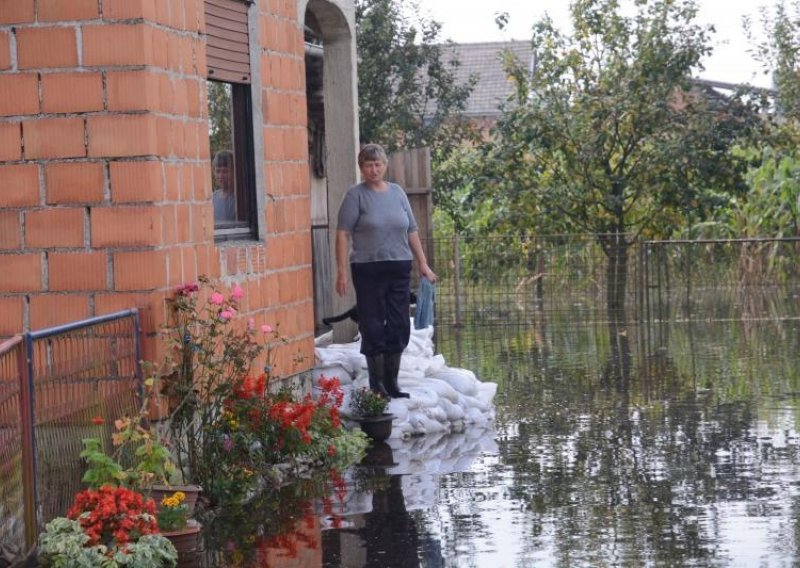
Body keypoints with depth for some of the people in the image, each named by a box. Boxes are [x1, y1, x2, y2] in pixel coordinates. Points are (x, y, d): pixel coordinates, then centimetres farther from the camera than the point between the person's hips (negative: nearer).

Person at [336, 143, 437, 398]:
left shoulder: (397, 192, 10)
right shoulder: (356, 195, -4)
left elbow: (411, 231, 15)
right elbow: (343, 234, -8)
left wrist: (423, 264, 12)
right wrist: (342, 271, -15)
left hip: (399, 269, 5)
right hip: (368, 269, -4)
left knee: (399, 327, 7)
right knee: (373, 328, 0)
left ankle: (391, 384, 17)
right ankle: (376, 385, 10)